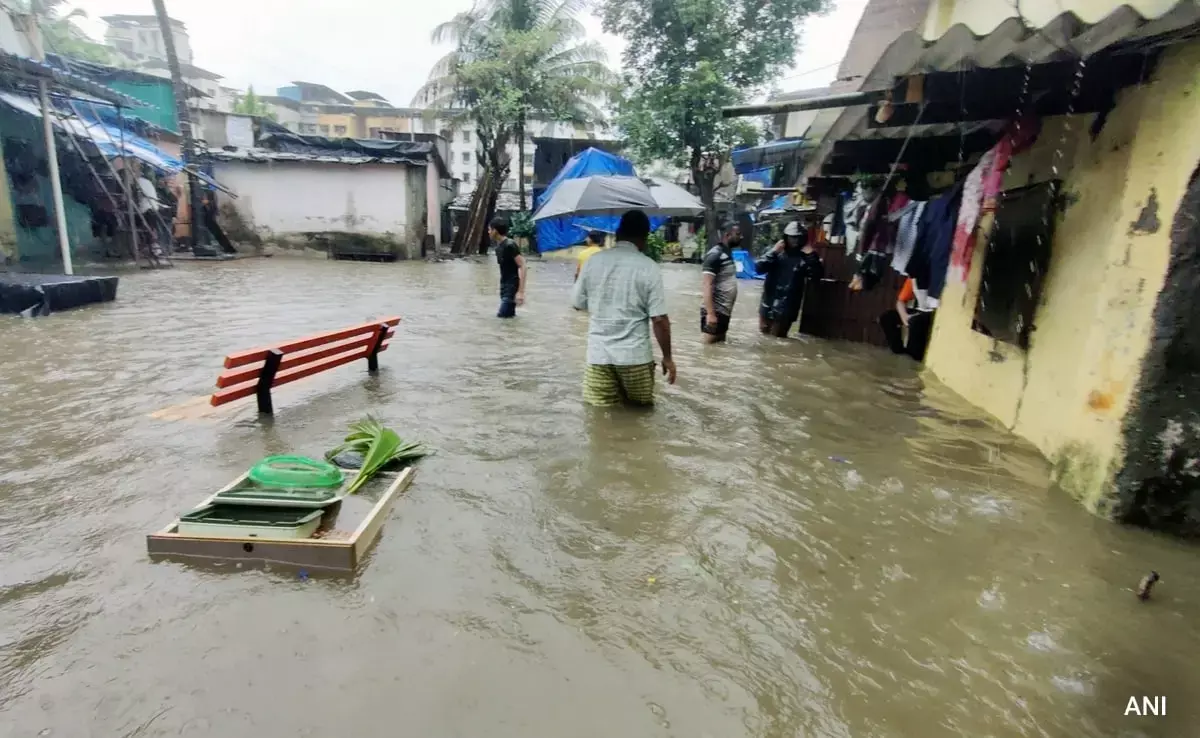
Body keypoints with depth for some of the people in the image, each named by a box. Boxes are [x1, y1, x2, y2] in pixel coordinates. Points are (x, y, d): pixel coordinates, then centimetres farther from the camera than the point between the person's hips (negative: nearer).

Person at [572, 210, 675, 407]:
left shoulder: (593, 261, 0)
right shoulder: (648, 267, -9)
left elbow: (578, 304, 9)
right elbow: (659, 319, -11)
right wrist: (667, 357, 0)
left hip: (598, 354, 3)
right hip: (635, 355, -2)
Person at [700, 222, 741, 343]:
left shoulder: (728, 254, 14)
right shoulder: (715, 255, -14)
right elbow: (706, 286, -21)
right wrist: (710, 313, -26)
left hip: (724, 311, 9)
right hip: (715, 312, -9)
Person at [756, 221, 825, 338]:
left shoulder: (804, 257, -1)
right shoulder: (777, 254, 4)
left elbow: (818, 274, -12)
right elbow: (759, 268, -7)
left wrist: (812, 255, -16)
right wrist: (773, 252, -12)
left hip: (786, 309, -3)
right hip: (768, 305, 3)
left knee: (777, 339, -2)